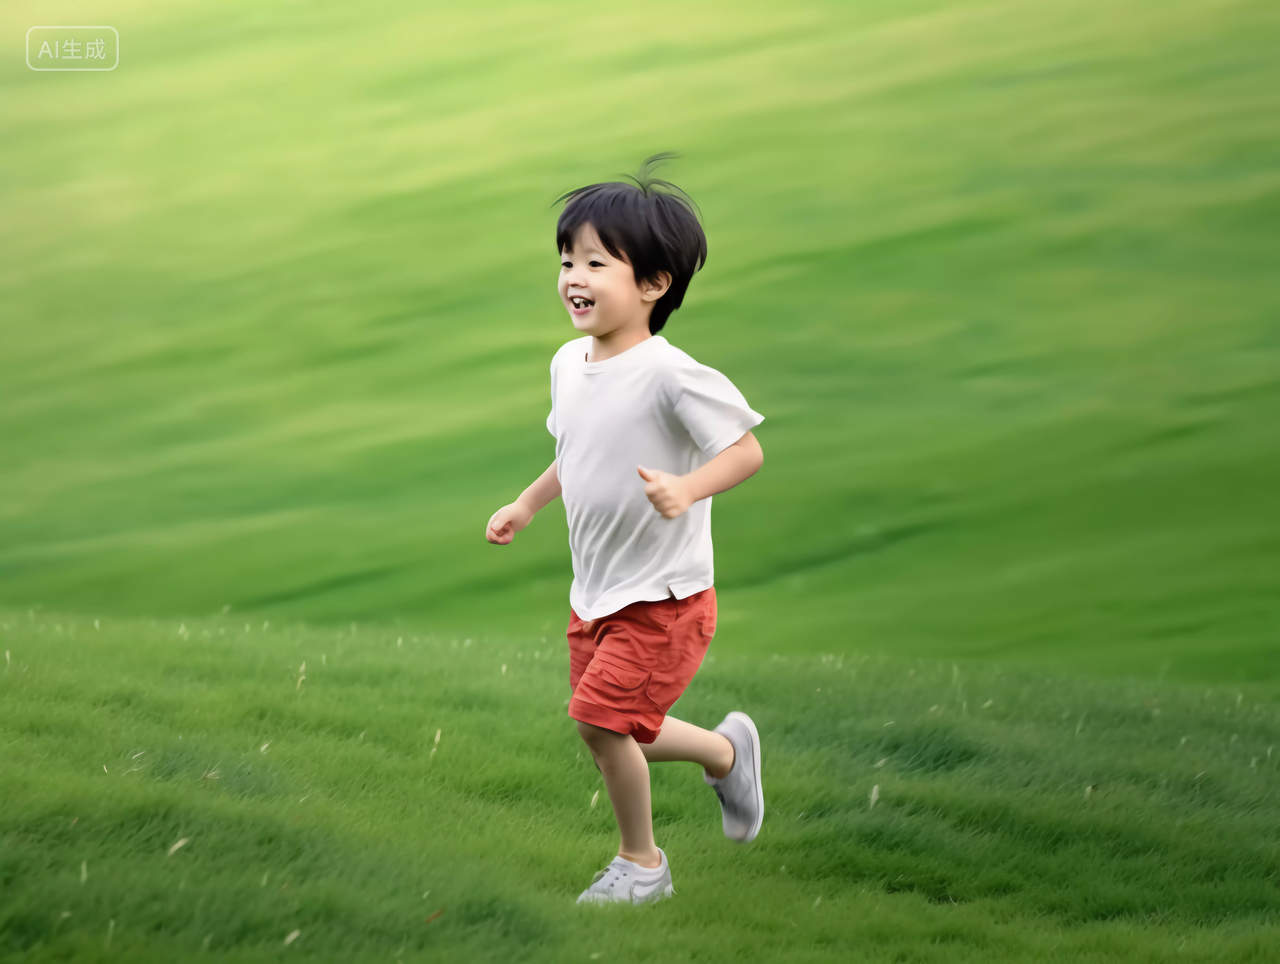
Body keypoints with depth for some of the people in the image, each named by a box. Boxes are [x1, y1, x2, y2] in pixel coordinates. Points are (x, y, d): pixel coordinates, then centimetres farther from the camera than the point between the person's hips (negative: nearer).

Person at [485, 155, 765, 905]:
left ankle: (641, 862, 10)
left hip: (663, 597, -8)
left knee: (601, 718, -12)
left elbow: (747, 450, -23)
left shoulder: (671, 376, -23)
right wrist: (527, 505, 19)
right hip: (594, 593, 8)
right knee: (623, 733, 14)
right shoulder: (569, 364, 2)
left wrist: (686, 489, -38)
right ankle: (728, 749, 42)